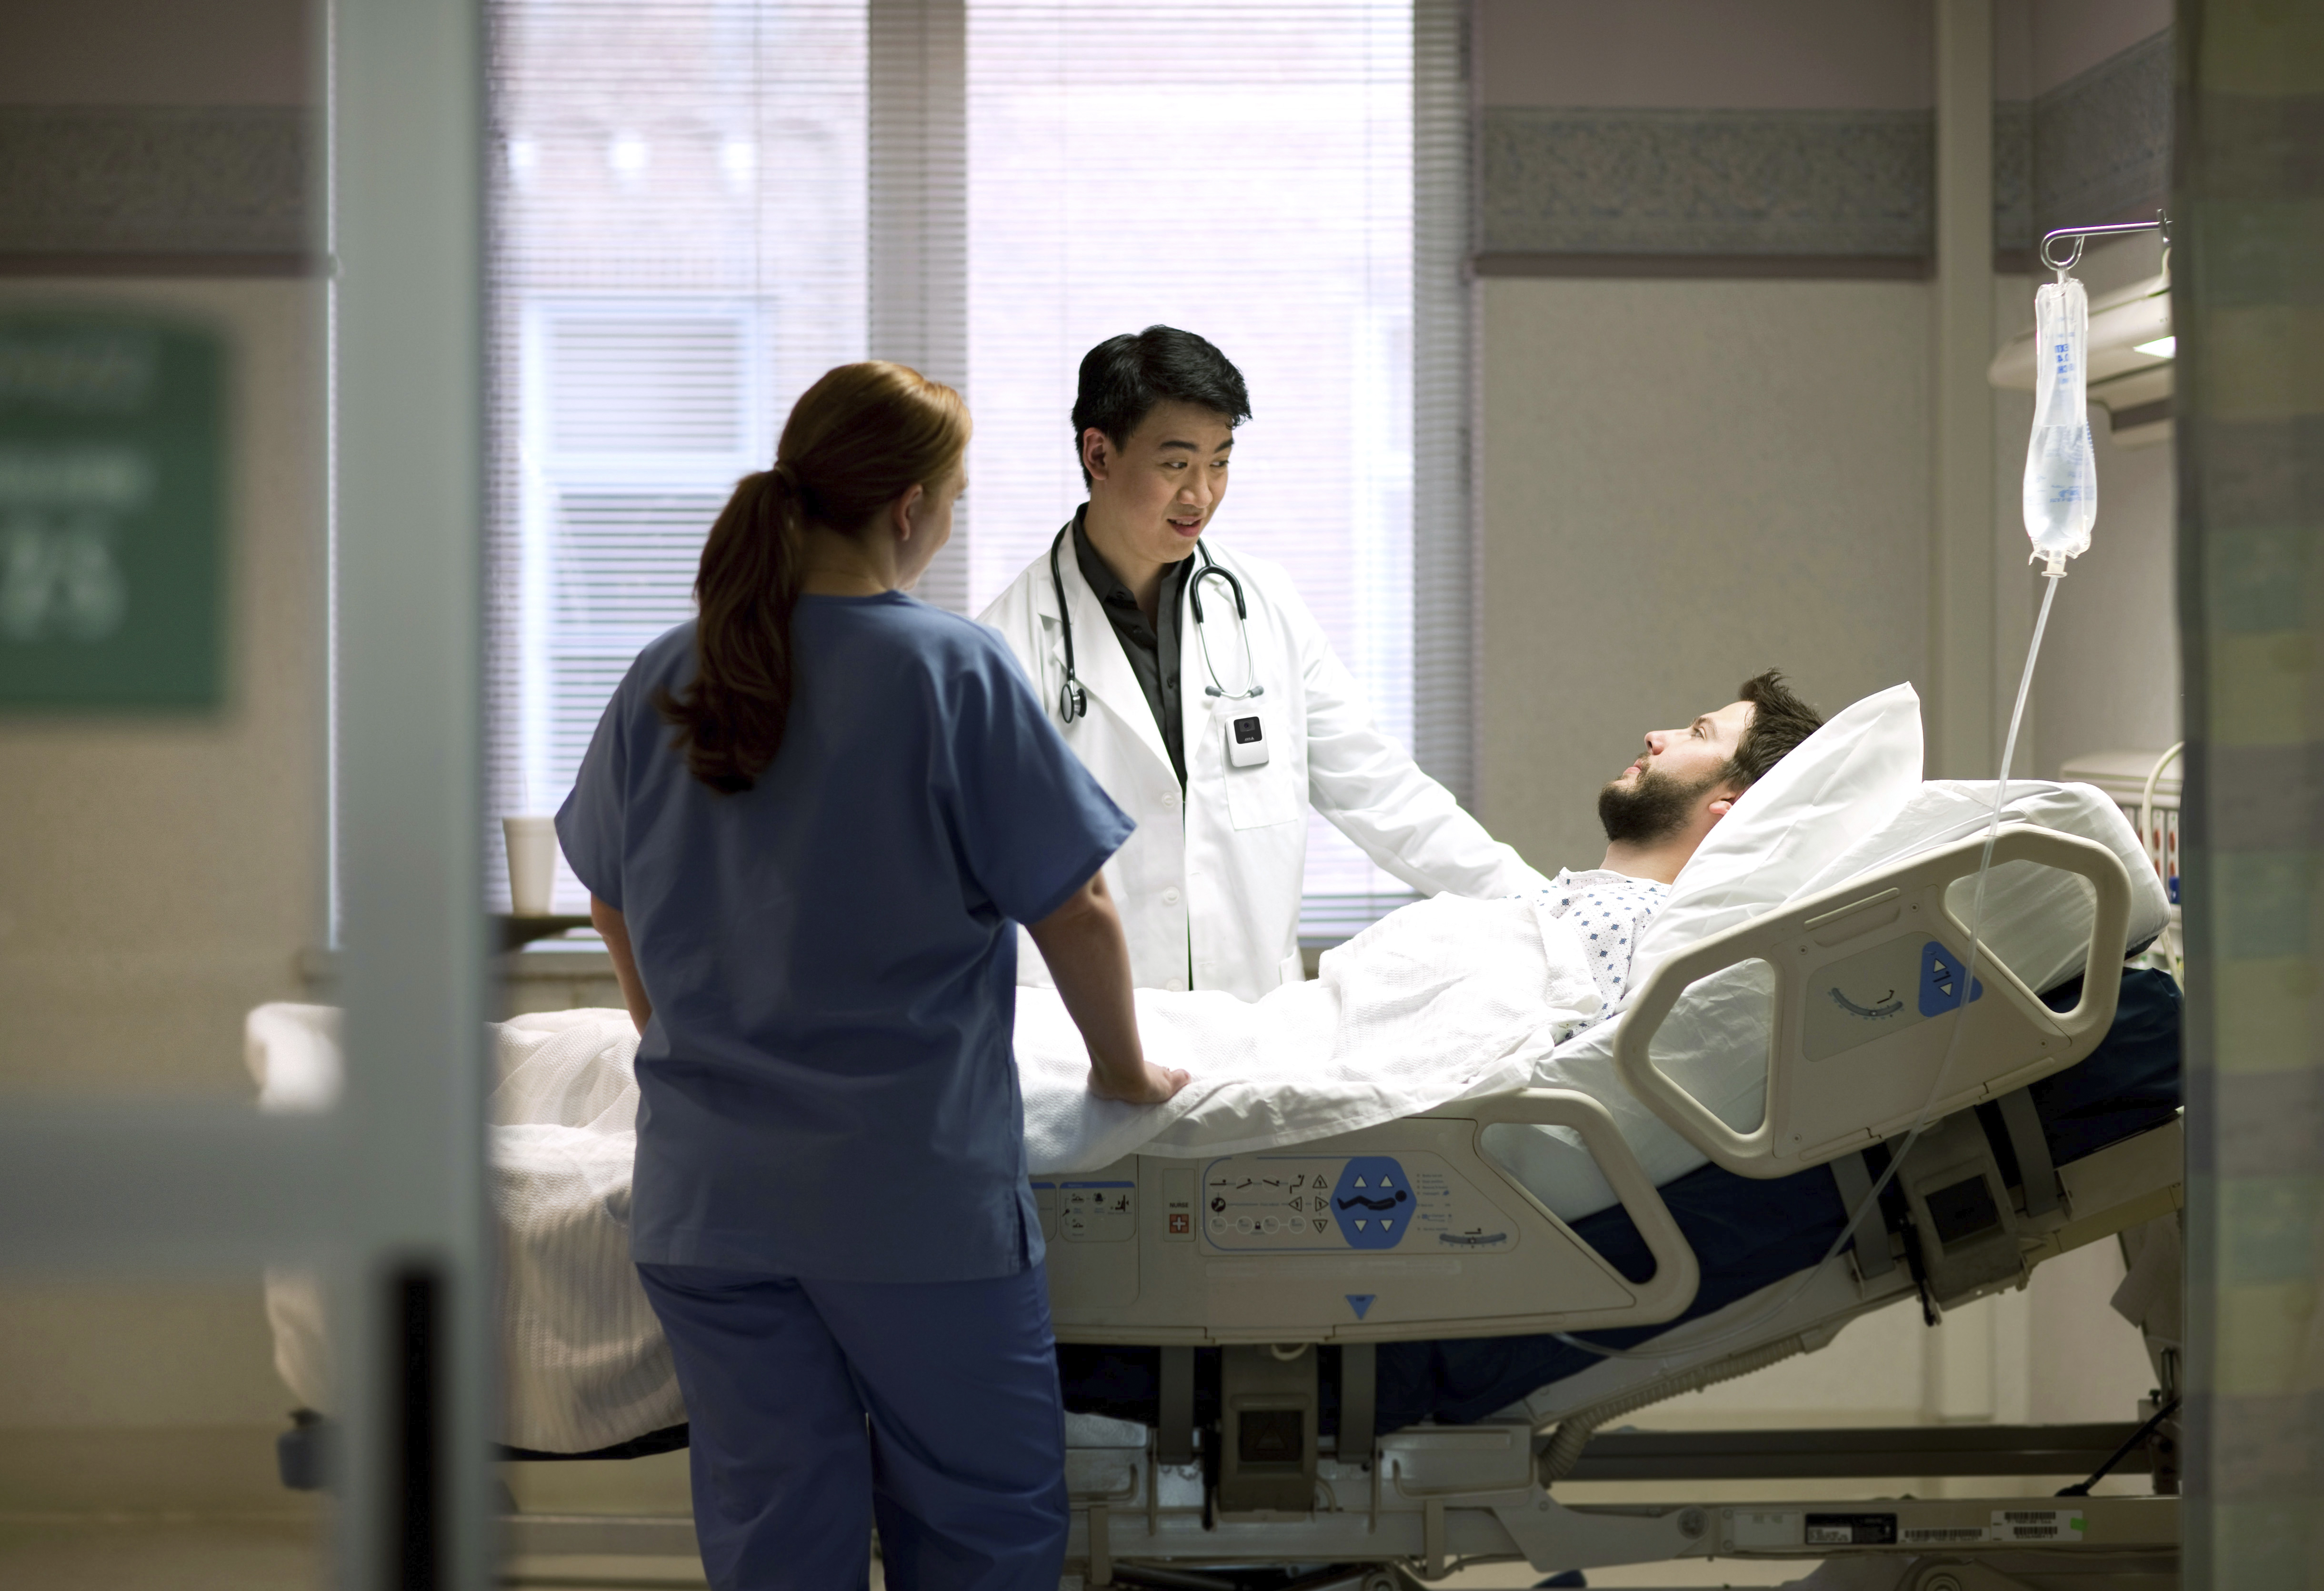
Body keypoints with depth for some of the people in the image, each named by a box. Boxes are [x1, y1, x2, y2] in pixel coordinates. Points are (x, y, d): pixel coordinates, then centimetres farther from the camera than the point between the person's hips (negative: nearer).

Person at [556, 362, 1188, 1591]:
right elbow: (1073, 910, -7)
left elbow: (611, 900, 17)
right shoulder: (951, 672, -12)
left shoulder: (663, 681, 3)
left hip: (706, 1197, 5)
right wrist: (1123, 1067, 10)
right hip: (914, 1189, -5)